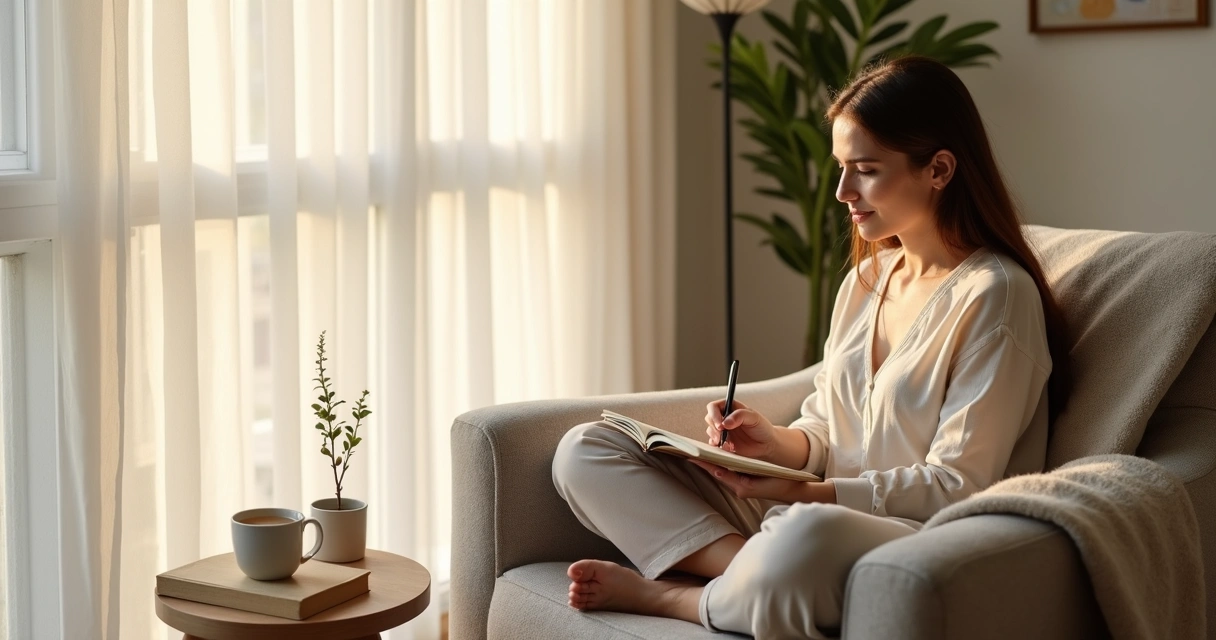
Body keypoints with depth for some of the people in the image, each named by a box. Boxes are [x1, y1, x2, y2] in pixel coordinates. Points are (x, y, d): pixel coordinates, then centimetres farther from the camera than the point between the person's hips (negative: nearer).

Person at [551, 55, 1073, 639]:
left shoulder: (994, 295, -10)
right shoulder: (865, 278, 15)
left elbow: (956, 485, -13)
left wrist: (801, 491, -20)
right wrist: (775, 443, -6)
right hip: (811, 507, 8)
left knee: (806, 533, -45)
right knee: (584, 451, -2)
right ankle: (753, 569, -21)